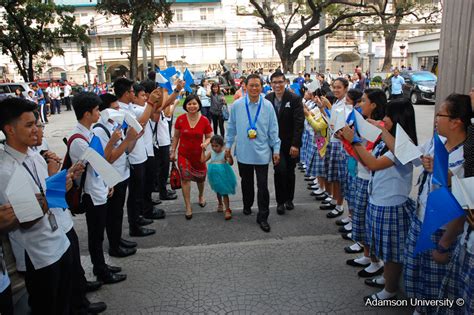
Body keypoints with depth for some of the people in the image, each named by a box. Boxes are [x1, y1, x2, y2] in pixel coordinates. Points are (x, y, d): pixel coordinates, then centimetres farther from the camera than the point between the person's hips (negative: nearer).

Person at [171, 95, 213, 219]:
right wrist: (173, 151, 2)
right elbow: (176, 136, 2)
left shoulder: (204, 120, -11)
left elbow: (209, 137, -2)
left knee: (200, 178, 17)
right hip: (184, 154, -1)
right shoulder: (180, 119, -10)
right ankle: (188, 207, 4)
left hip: (198, 154, 1)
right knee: (185, 178, -9)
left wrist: (206, 143, -23)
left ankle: (201, 196, 49)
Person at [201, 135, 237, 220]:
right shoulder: (211, 153, -3)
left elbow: (231, 163, -23)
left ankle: (227, 210, 5)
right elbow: (203, 160, -1)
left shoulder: (224, 153, -16)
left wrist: (229, 155, -40)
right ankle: (220, 204, 45)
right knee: (218, 191, 22)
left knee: (224, 192, -3)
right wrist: (203, 151, -5)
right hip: (215, 175, 5)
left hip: (223, 175, -5)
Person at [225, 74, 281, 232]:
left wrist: (276, 149, 0)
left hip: (262, 152, -1)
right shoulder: (237, 105, -3)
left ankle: (262, 217, 13)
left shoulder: (268, 106, -6)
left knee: (262, 185, 1)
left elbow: (273, 129, 0)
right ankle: (247, 205, 42)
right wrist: (228, 145, 9)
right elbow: (231, 127, 7)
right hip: (243, 152, 2)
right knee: (246, 182, 18)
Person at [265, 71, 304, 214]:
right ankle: (280, 201, 8)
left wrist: (295, 144, -19)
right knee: (280, 170, -10)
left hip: (291, 143, -1)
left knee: (290, 171, 13)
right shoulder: (267, 99, -2)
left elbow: (299, 123, -14)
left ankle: (289, 199, 33)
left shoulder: (295, 99, -11)